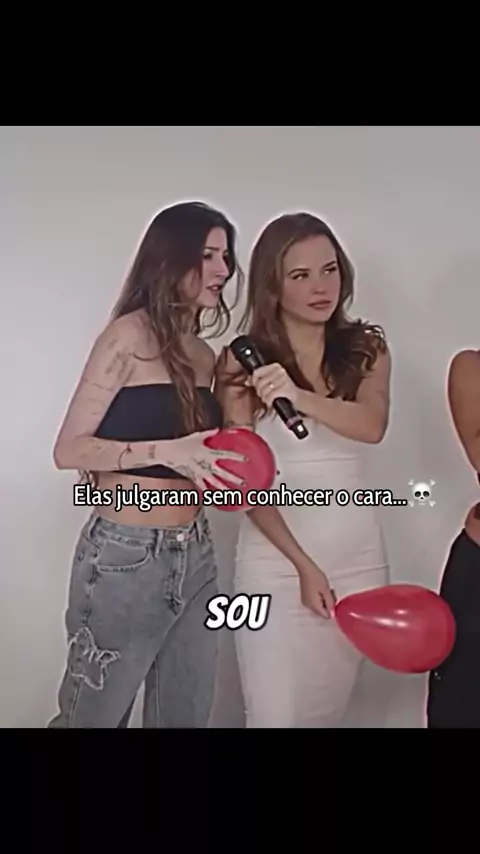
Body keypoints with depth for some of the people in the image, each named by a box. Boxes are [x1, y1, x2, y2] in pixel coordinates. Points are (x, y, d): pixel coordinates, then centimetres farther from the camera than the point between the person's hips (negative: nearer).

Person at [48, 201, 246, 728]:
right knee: (93, 716, 11)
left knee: (186, 715, 15)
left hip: (196, 554, 7)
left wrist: (218, 467, 0)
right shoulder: (130, 335, -10)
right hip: (124, 556, -6)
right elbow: (69, 449, -13)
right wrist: (164, 452, -24)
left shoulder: (204, 356, 10)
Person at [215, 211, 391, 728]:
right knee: (276, 711, 1)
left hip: (359, 553, 3)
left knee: (329, 705, 15)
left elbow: (373, 427, -17)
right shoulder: (242, 361, -5)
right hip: (276, 557, -2)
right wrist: (303, 564, -12)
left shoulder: (367, 348, 2)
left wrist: (300, 397, -36)